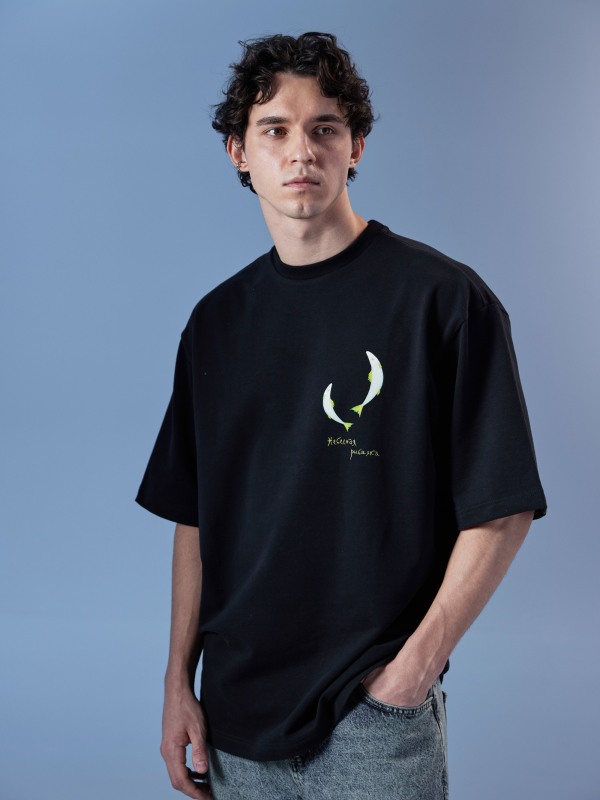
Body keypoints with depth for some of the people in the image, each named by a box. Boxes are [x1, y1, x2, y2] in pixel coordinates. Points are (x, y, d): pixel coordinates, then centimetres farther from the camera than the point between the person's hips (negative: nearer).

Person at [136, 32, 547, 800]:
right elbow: (193, 517, 9)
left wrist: (417, 663, -13)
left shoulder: (444, 297, -8)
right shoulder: (217, 320, 6)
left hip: (375, 715, -4)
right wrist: (178, 683, 5)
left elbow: (502, 510, -9)